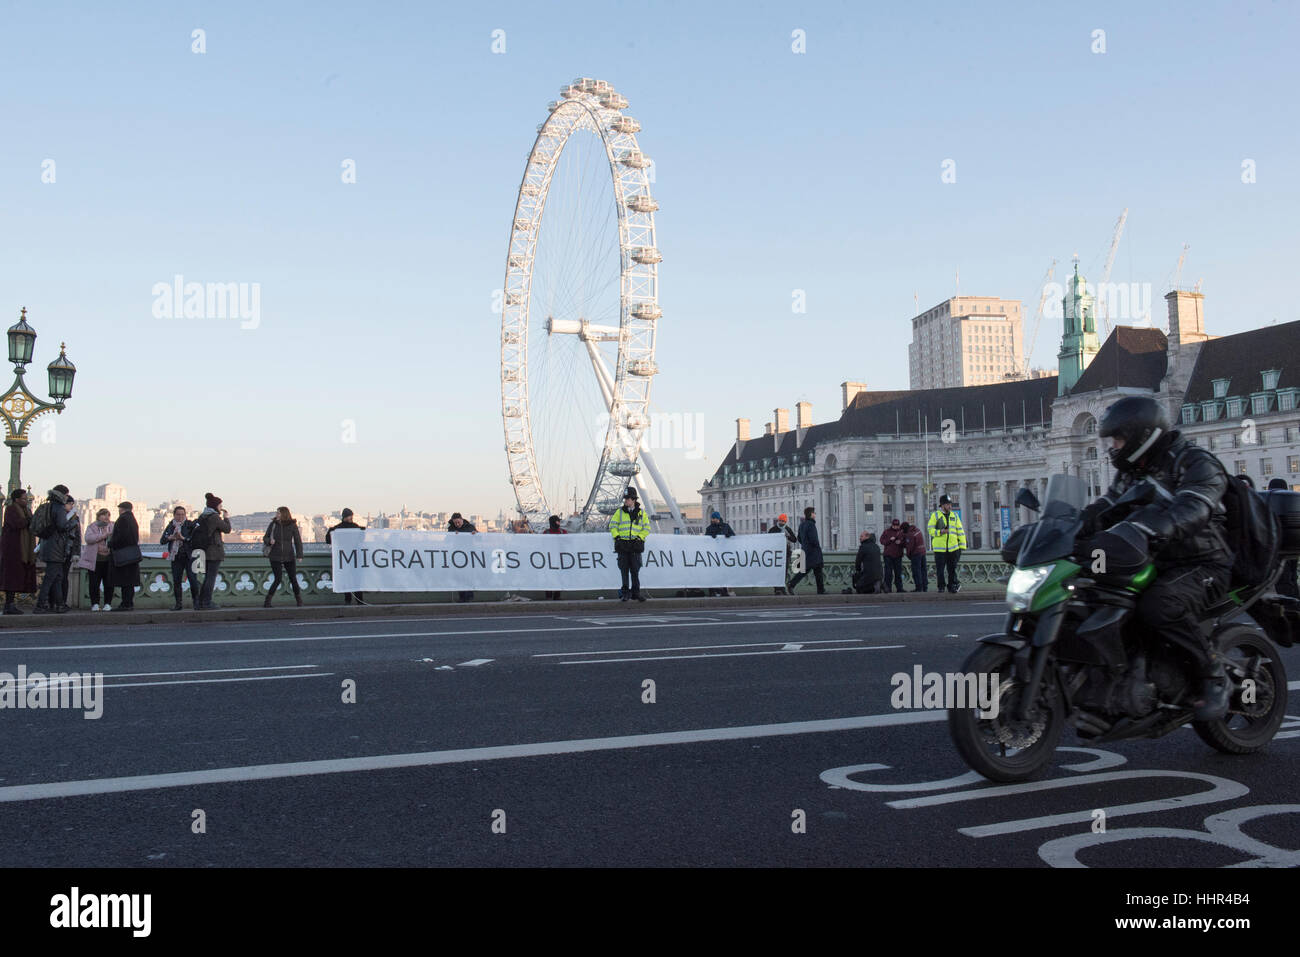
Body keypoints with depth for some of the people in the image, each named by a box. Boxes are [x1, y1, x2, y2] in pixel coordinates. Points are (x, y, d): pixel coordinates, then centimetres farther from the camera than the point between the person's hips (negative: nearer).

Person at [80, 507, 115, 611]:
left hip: (108, 560, 1)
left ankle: (108, 603, 7)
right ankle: (95, 604, 9)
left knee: (109, 583, 0)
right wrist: (103, 535, -21)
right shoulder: (91, 527, 5)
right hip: (95, 560, -1)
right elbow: (88, 538, -12)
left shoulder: (112, 527, 12)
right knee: (94, 583, 0)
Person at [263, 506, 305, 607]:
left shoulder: (292, 525, -3)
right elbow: (265, 538, 7)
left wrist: (299, 555, -11)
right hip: (276, 557, 0)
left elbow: (297, 540, -2)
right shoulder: (273, 524, 0)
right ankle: (267, 601, 2)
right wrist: (269, 541, -17)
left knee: (293, 579, 0)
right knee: (278, 579, -9)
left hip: (289, 557, 0)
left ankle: (299, 601, 16)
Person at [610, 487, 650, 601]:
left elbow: (647, 528, 9)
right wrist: (617, 536, -5)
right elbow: (612, 525, 8)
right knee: (624, 570, 1)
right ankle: (625, 593, 7)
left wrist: (639, 537, -5)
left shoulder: (641, 513, 7)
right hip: (622, 544, 0)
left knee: (635, 570, 0)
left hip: (635, 545, 0)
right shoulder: (619, 511, 7)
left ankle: (636, 593, 5)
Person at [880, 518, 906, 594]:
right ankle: (887, 588, -3)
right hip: (888, 556, -2)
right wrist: (890, 540, -16)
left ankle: (899, 589, 11)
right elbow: (882, 541, -2)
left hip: (898, 556, 2)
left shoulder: (902, 533, 11)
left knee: (898, 573, 5)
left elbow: (906, 544, 9)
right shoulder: (886, 532, 6)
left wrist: (900, 542, -10)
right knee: (888, 573, -6)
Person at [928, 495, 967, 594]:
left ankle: (952, 586, 14)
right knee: (940, 569, 0)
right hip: (939, 548, -3)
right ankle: (941, 587, 11)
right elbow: (930, 529, -3)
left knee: (952, 568, 5)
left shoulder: (954, 515, 12)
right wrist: (940, 531, -21)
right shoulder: (935, 515, 1)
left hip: (953, 548, 3)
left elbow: (960, 531, 12)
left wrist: (962, 546, 6)